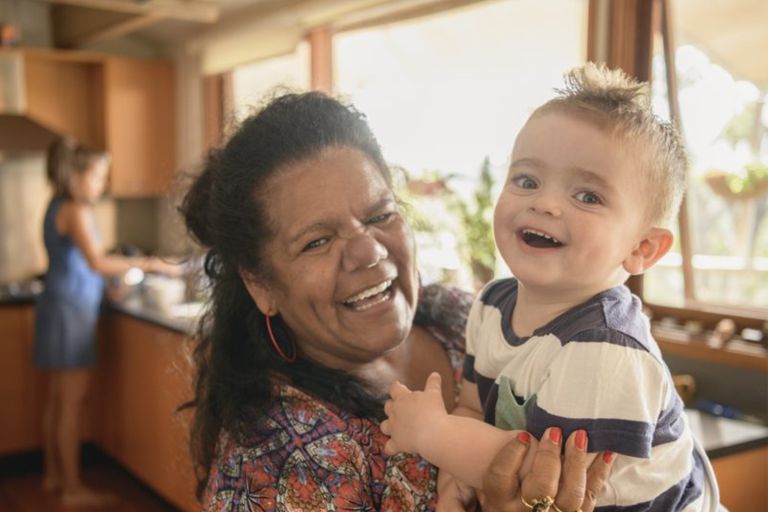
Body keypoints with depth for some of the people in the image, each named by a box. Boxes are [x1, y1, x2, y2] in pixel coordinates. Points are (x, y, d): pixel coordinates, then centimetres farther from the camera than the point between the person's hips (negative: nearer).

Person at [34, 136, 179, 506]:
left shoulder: (57, 208, 14)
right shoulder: (76, 211, -14)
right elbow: (97, 262, -25)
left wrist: (128, 265, 15)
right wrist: (147, 264, -21)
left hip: (60, 306, 10)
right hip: (71, 310, -10)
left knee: (57, 399, 16)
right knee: (72, 402, -4)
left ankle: (53, 474, 26)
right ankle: (73, 488, 2)